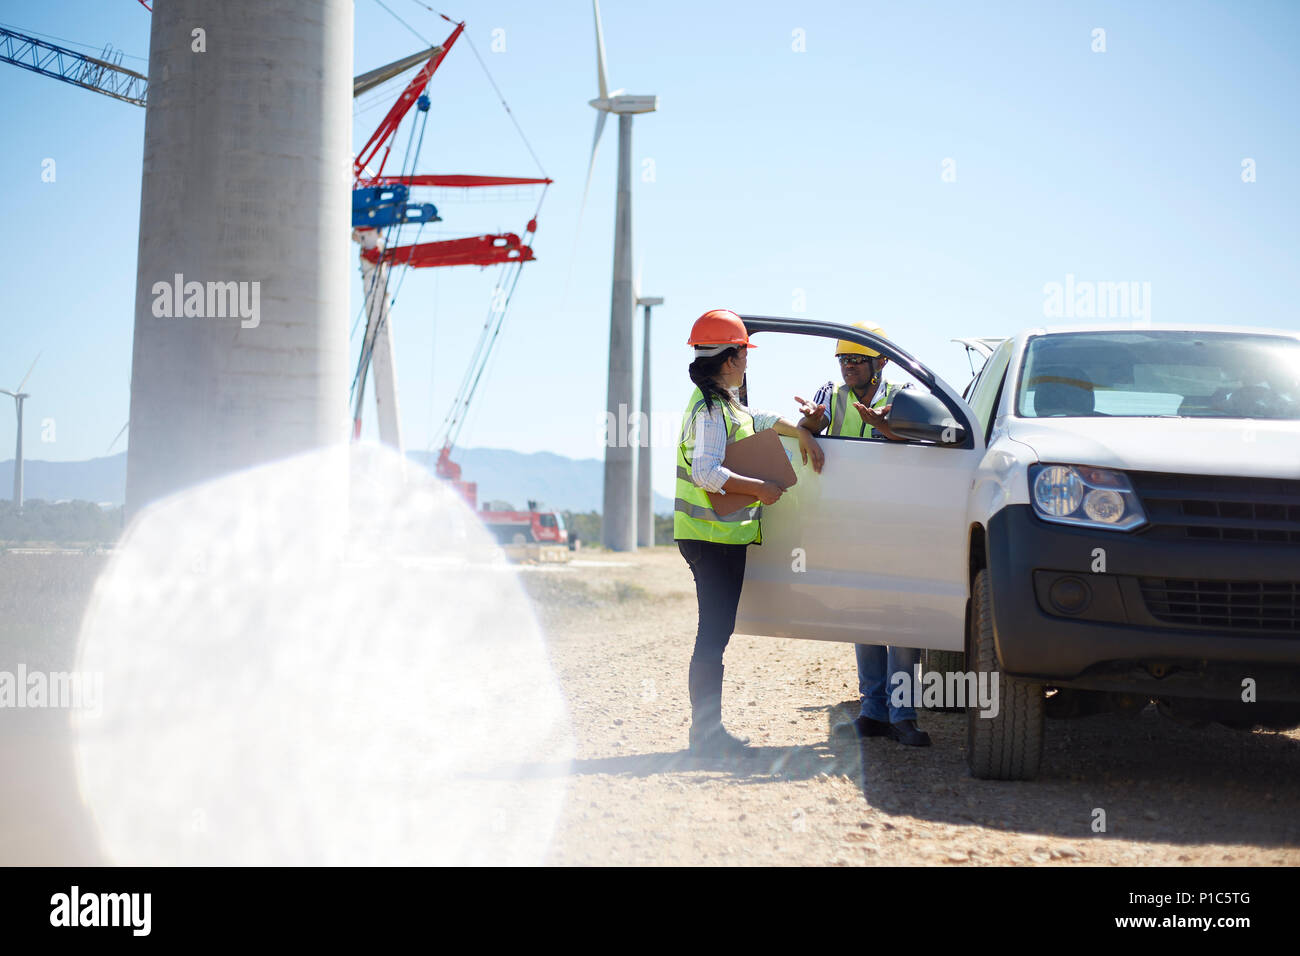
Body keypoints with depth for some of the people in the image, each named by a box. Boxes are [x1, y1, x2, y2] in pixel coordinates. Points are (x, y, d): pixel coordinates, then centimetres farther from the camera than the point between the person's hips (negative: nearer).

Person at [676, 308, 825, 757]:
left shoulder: (724, 402, 16)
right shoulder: (710, 409, -15)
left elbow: (759, 418, 35)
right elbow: (706, 472, -25)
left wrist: (802, 433, 28)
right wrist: (760, 488, -20)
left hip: (723, 535, 10)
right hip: (713, 536, -10)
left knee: (717, 632, 12)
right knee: (713, 634, -7)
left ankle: (709, 729, 17)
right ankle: (706, 733, -3)